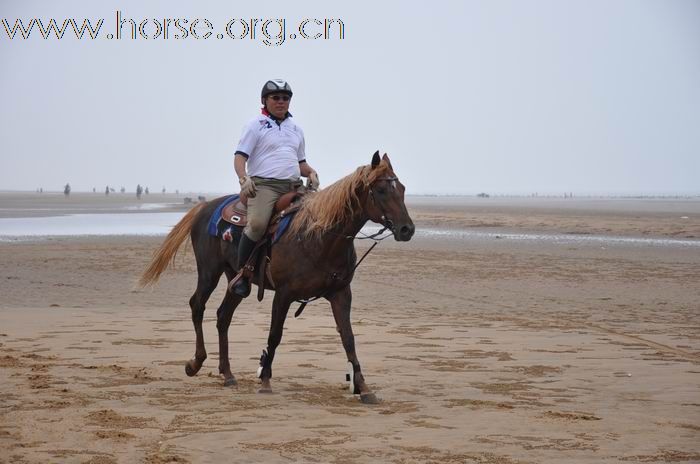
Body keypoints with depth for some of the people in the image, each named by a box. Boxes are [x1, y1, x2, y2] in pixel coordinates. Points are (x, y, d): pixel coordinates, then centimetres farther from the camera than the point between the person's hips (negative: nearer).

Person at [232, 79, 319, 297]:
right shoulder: (256, 125, 7)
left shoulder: (296, 129, 24)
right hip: (264, 185, -6)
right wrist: (244, 179, -21)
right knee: (257, 223, -31)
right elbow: (240, 156, -2)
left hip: (294, 186, 6)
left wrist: (310, 173, 8)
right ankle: (242, 273, -18)